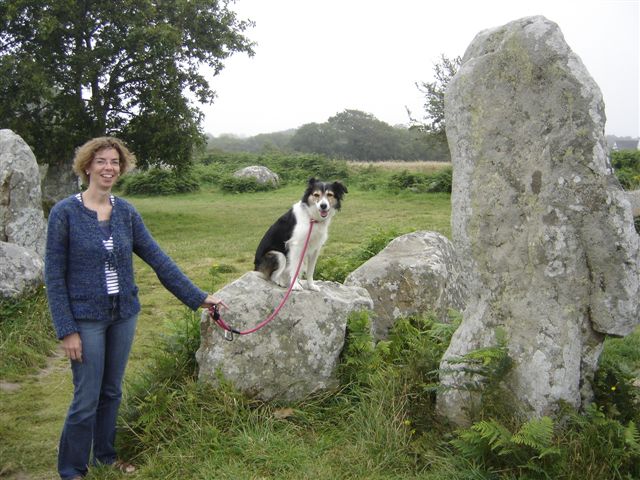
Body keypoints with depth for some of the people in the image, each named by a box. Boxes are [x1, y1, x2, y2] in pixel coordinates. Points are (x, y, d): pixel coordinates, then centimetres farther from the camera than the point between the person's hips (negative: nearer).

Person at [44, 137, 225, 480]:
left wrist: (197, 297, 0)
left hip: (123, 315, 4)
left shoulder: (126, 212, 1)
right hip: (86, 319, -4)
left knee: (112, 392, 16)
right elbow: (54, 276, -10)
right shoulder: (65, 213, -11)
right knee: (86, 399, 1)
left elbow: (158, 259, 2)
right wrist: (66, 330, -13)